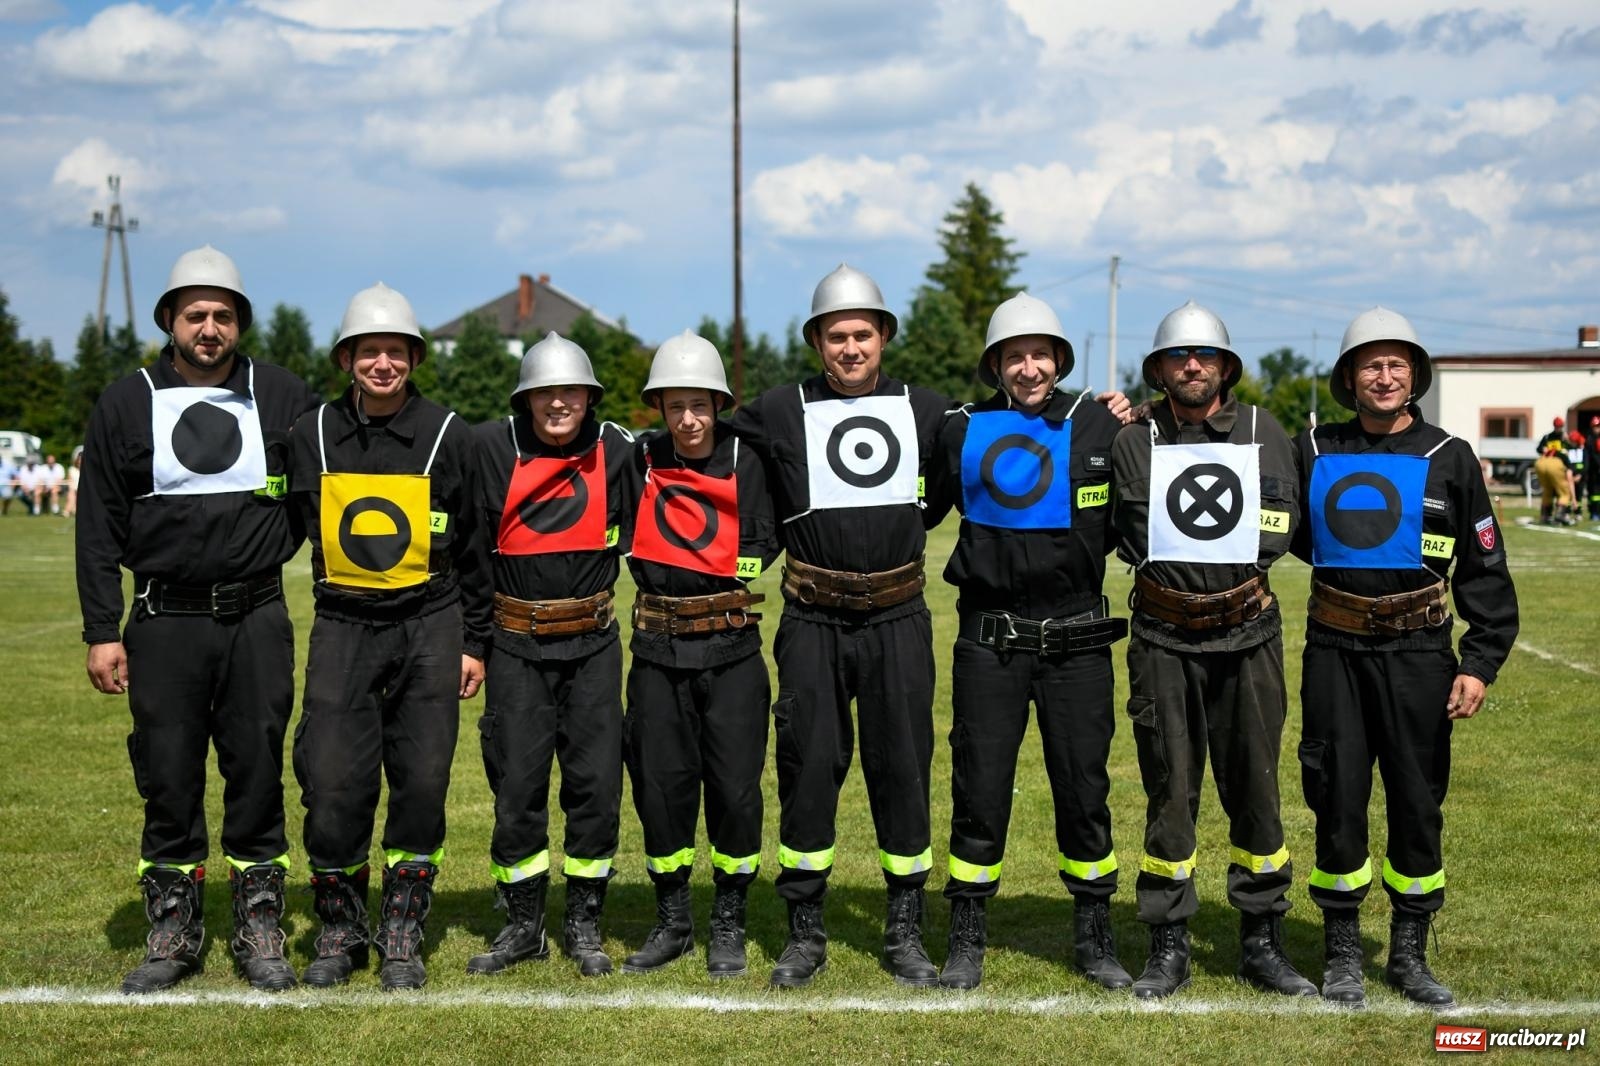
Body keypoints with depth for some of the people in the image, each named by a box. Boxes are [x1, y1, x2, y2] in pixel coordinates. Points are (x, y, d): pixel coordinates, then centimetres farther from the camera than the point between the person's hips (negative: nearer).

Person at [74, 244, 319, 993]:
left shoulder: (283, 397, 4)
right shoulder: (127, 404, 4)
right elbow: (99, 528, 4)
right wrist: (102, 631, -1)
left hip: (257, 618, 0)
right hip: (166, 623, 0)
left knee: (257, 775, 4)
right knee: (168, 778, 5)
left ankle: (260, 934, 15)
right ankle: (173, 933, 18)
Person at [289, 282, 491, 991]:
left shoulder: (446, 435, 0)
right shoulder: (312, 435, 3)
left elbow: (472, 548, 7)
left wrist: (475, 642, 6)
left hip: (428, 630, -1)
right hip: (342, 630, 1)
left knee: (421, 784, 0)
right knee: (332, 783, -5)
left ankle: (402, 937, 15)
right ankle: (339, 931, 15)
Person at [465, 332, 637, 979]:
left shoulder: (615, 449, -2)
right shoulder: (493, 447, -6)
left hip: (593, 642, 1)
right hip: (517, 646, -1)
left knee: (596, 782, 2)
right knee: (516, 785, 2)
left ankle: (584, 925, 15)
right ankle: (522, 926, 15)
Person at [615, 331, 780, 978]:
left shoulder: (745, 461, 0)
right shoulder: (640, 460, 5)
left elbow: (763, 542, 4)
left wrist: (723, 579, -3)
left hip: (731, 645, -2)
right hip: (658, 648, 2)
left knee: (735, 786, -2)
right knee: (660, 783, 6)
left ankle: (729, 925, 14)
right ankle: (672, 920, 21)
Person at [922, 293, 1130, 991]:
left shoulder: (1097, 427, 1)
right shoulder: (964, 431, 3)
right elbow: (917, 509, 16)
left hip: (1076, 641, 0)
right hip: (989, 640, 0)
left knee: (1084, 788, 7)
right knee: (979, 790, 4)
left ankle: (1094, 936, 22)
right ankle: (966, 939, 16)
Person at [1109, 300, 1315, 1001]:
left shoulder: (1264, 433, 4)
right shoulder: (1135, 443, 2)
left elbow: (1280, 530, 3)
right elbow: (1132, 541, -1)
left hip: (1247, 635, 1)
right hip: (1164, 641, -1)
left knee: (1254, 788, 7)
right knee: (1170, 790, 4)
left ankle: (1262, 943, 20)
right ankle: (1168, 948, 14)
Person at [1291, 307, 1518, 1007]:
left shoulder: (1448, 458, 2)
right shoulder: (1314, 452, 5)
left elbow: (1485, 570, 4)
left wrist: (1480, 663, -4)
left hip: (1417, 652, -1)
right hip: (1334, 652, 1)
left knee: (1417, 802, 5)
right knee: (1338, 798, 4)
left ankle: (1409, 954, 20)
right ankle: (1342, 954, 17)